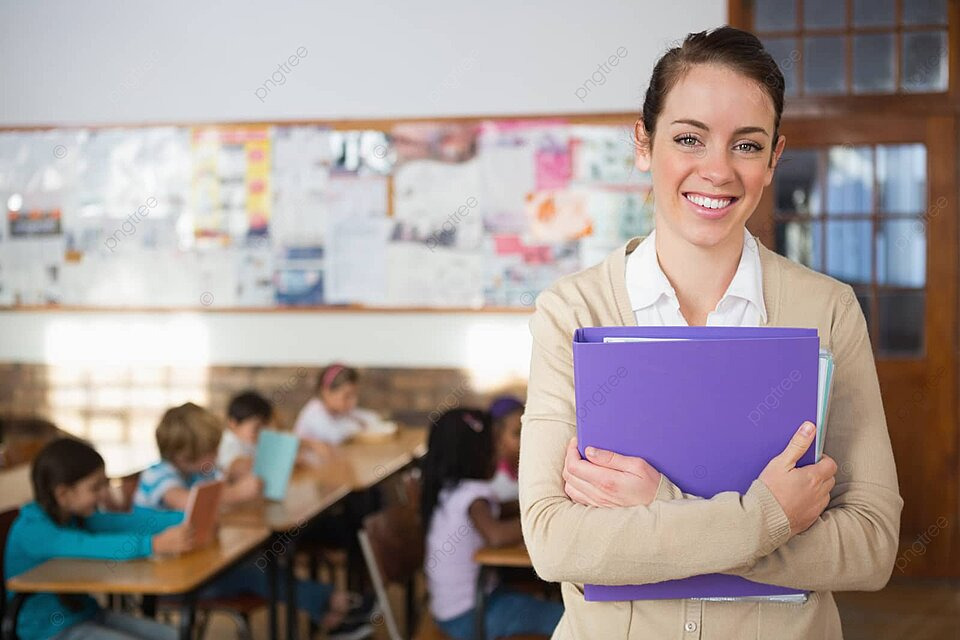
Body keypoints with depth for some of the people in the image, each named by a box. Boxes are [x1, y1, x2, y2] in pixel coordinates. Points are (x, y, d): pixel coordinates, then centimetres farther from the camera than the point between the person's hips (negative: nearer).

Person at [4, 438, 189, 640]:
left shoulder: (76, 517, 4)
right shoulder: (32, 529, -23)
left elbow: (128, 521, -5)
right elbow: (88, 546, -39)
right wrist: (155, 544, -49)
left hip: (86, 614, 9)